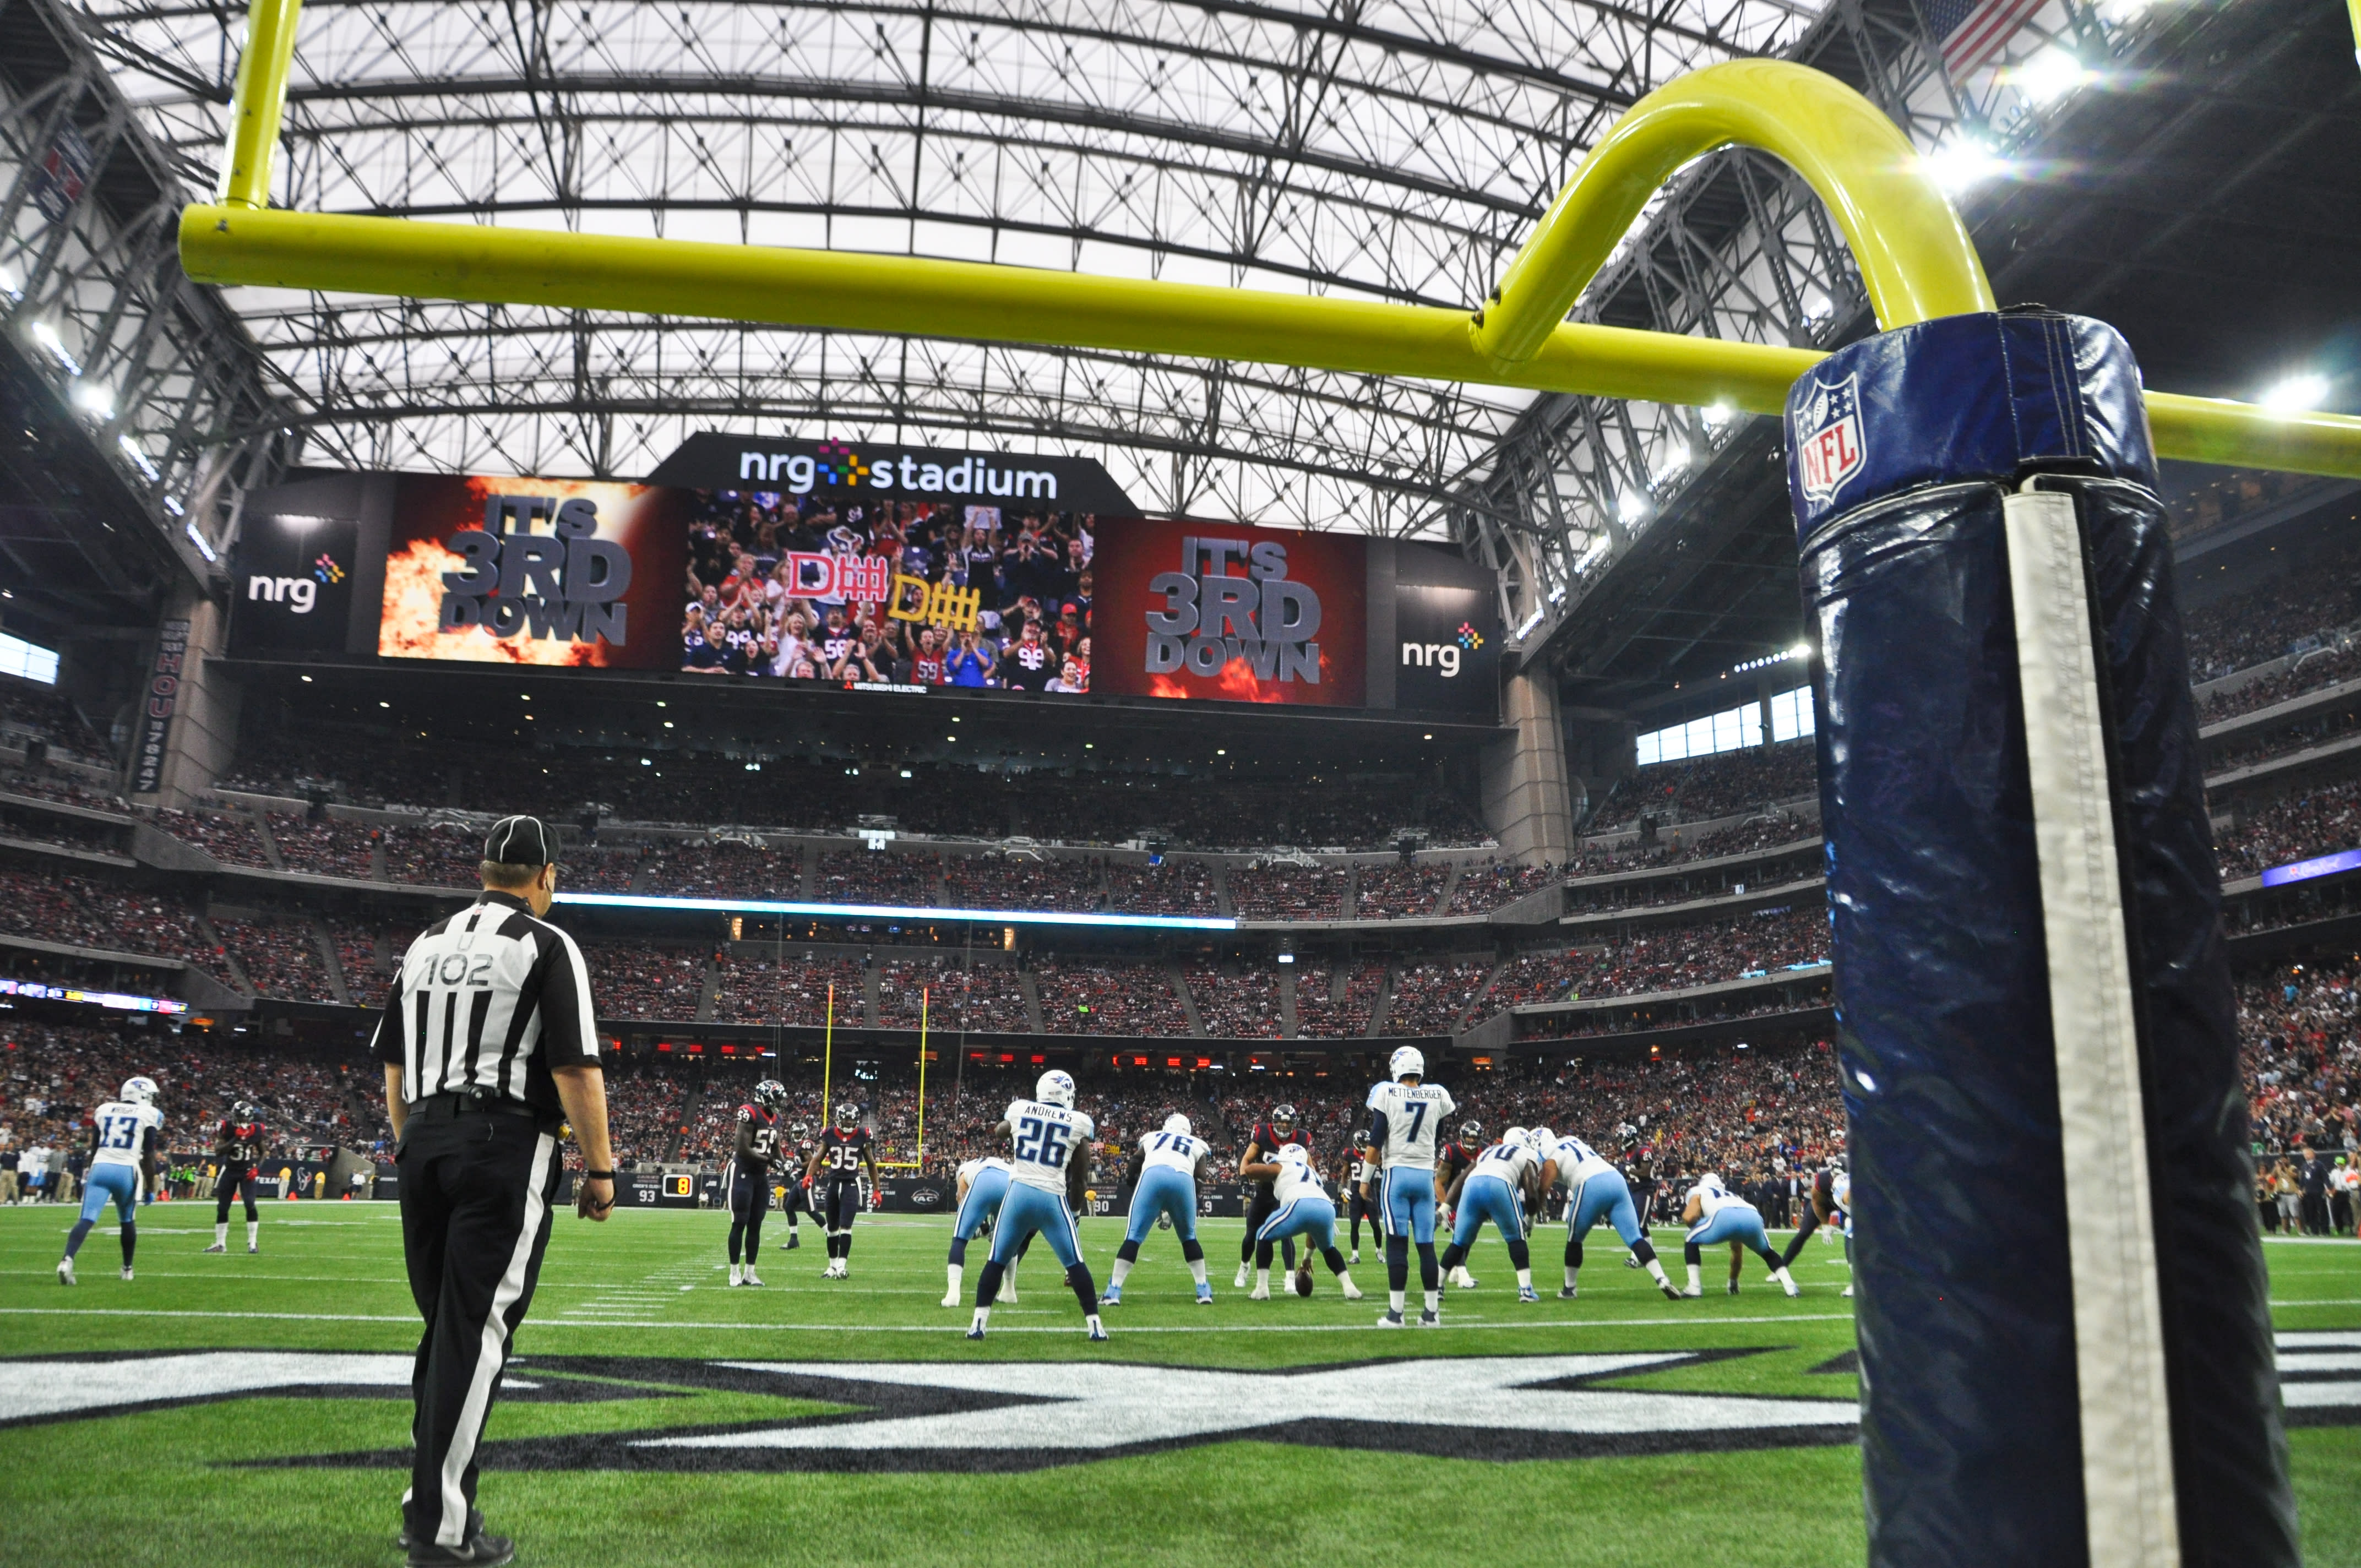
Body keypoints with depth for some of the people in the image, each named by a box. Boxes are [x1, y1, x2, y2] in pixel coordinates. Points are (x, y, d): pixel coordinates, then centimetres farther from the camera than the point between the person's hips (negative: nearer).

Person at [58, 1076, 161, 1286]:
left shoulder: (104, 1109, 17)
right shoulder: (148, 1115, 5)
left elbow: (93, 1148, 17)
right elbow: (149, 1156, 1)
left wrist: (92, 1173, 30)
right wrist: (150, 1187, 6)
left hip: (100, 1168, 2)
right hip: (126, 1170, -2)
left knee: (87, 1219, -6)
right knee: (127, 1221, 17)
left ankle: (67, 1260, -30)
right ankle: (127, 1269, 27)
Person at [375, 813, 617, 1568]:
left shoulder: (426, 944, 14)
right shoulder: (546, 946, -6)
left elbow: (395, 1069, 19)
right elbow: (576, 1069, -12)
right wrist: (600, 1169, -6)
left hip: (424, 1143, 7)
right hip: (505, 1145, -7)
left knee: (442, 1325, 16)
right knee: (475, 1332, -4)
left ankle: (426, 1499, 23)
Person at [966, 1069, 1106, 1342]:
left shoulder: (1020, 1110, 7)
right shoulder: (1078, 1124, 3)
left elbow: (999, 1130, 33)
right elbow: (1080, 1179, 7)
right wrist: (1073, 1209, 19)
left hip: (1019, 1194, 1)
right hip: (1053, 1199, -1)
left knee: (997, 1261, 14)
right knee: (1075, 1264, 10)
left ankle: (978, 1323, 12)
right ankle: (1094, 1325, 11)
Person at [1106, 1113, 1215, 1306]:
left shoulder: (1152, 1138, 36)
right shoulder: (1197, 1145, 35)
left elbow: (1134, 1167, 25)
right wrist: (1172, 1213, 24)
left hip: (1153, 1175, -1)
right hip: (1183, 1179, 1)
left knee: (1133, 1237, 4)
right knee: (1189, 1238, 21)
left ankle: (1114, 1292, -3)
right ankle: (1204, 1291, 20)